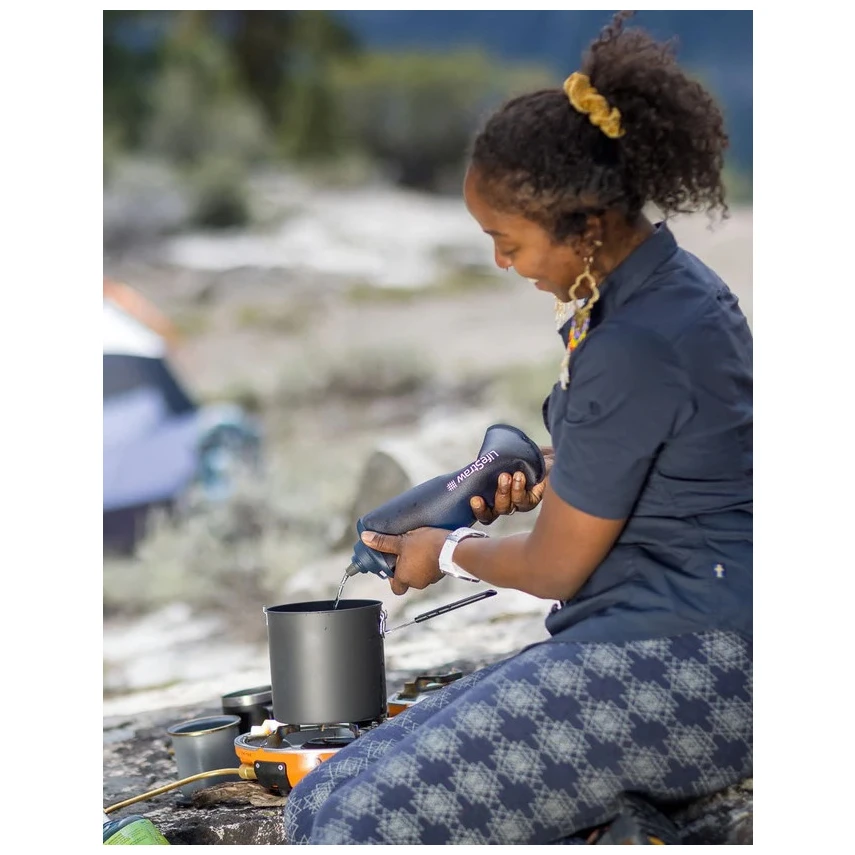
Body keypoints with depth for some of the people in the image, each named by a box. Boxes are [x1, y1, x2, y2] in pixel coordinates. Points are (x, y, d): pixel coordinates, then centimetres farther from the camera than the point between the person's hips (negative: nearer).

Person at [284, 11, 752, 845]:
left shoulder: (636, 348, -20)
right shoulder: (672, 284, 11)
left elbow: (555, 567, -10)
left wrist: (447, 552, 9)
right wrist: (550, 471, 17)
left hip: (684, 661, -10)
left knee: (367, 824, -21)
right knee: (320, 806, 0)